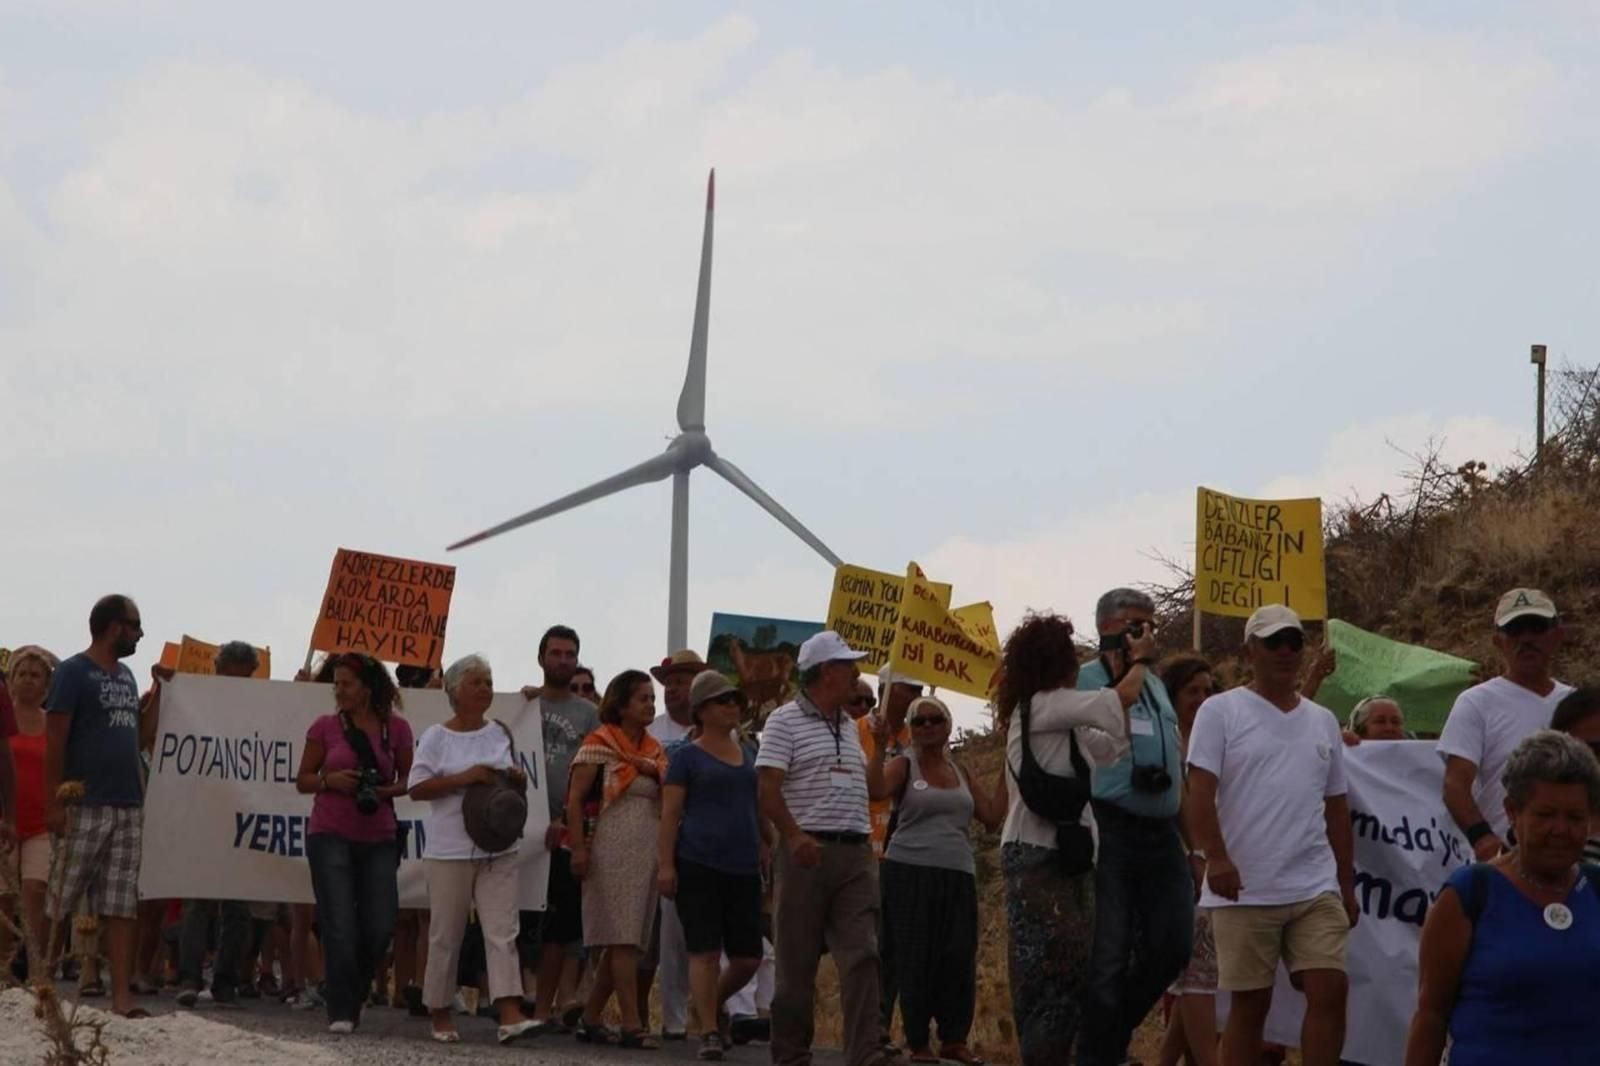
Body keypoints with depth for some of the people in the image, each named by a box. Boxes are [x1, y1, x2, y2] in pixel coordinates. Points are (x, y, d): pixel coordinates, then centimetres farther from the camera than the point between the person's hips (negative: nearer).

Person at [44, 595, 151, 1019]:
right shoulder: (72, 673, -5)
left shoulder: (126, 677, 18)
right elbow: (54, 742, -9)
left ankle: (122, 996, 2)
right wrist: (54, 803, -16)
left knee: (123, 907, 3)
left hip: (129, 808, 7)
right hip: (85, 808, -7)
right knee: (59, 904, -3)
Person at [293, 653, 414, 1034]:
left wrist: (384, 792, -11)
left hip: (379, 838, 1)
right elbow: (303, 780, 7)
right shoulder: (326, 727, 2)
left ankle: (352, 999, 22)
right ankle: (341, 1013, 0)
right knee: (340, 928, -6)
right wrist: (329, 780, -14)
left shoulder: (396, 728, 3)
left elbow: (408, 780, 9)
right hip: (330, 835, -1)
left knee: (380, 928, -1)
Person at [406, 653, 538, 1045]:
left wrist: (516, 777, -2)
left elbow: (515, 777, 22)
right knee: (446, 935, 3)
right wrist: (463, 778, -18)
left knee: (502, 931, -6)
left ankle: (510, 1016, -14)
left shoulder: (500, 733, 11)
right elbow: (416, 788, -7)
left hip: (497, 849, 3)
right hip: (450, 851, -3)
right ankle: (440, 1013, 15)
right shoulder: (437, 737, -2)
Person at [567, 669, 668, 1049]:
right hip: (614, 849, -7)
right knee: (623, 939, -10)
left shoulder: (653, 748, 16)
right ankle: (632, 1025, -13)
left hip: (650, 849, 7)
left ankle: (590, 1020, 15)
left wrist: (656, 772, 0)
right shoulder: (600, 743, -3)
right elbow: (575, 798, -7)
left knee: (622, 942, 8)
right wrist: (579, 849, -14)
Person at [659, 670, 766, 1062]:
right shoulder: (688, 756, 2)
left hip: (743, 867, 5)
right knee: (705, 952, -7)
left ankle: (713, 1004, 29)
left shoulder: (748, 754, 17)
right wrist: (665, 863, -10)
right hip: (699, 865, -5)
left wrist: (766, 858, 17)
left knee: (748, 956, 3)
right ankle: (710, 1032, -1)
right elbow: (670, 813, -2)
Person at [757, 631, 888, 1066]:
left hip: (856, 852, 6)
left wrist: (868, 840, 15)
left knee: (862, 955, -6)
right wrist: (795, 836, -24)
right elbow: (767, 788, -11)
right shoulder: (785, 721, -3)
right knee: (797, 963, 1)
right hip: (807, 851, -6)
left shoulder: (849, 726, 19)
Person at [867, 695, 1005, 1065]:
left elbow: (992, 816, 11)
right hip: (910, 872, -4)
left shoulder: (960, 771, 17)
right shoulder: (904, 765, 3)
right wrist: (881, 745, -21)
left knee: (959, 957, -3)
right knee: (917, 957, -2)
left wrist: (1007, 771, 11)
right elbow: (874, 790, -18)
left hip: (958, 875, 4)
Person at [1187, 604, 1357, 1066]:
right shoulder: (1220, 712, -1)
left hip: (1316, 889, 4)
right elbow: (1200, 791, -10)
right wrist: (1216, 856, -23)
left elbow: (1336, 807, 19)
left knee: (1330, 991, -7)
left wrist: (1347, 885, 17)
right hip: (1245, 890, -4)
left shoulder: (1323, 721, 15)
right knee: (1249, 1005, 3)